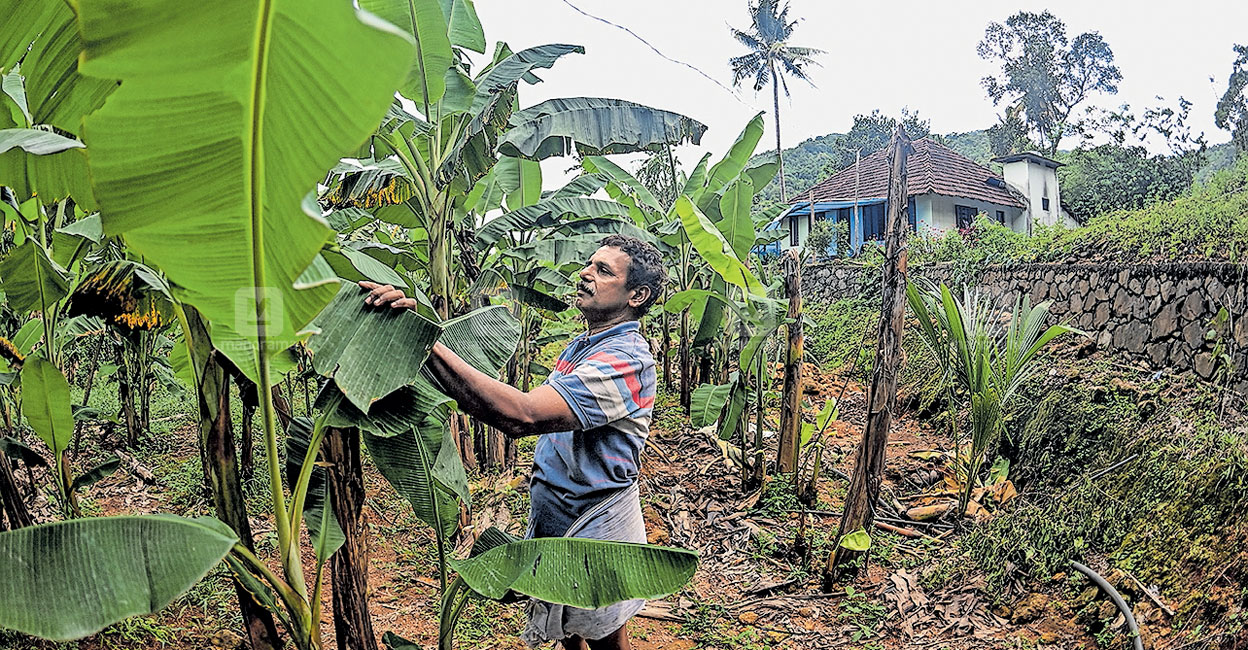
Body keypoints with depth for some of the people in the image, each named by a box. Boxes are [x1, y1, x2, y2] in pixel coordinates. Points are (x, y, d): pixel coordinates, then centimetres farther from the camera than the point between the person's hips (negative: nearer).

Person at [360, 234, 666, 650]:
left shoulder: (628, 359, -28)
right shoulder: (582, 344, 7)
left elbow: (520, 415, -41)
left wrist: (424, 338, -44)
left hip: (594, 535, -9)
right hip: (556, 522, 9)